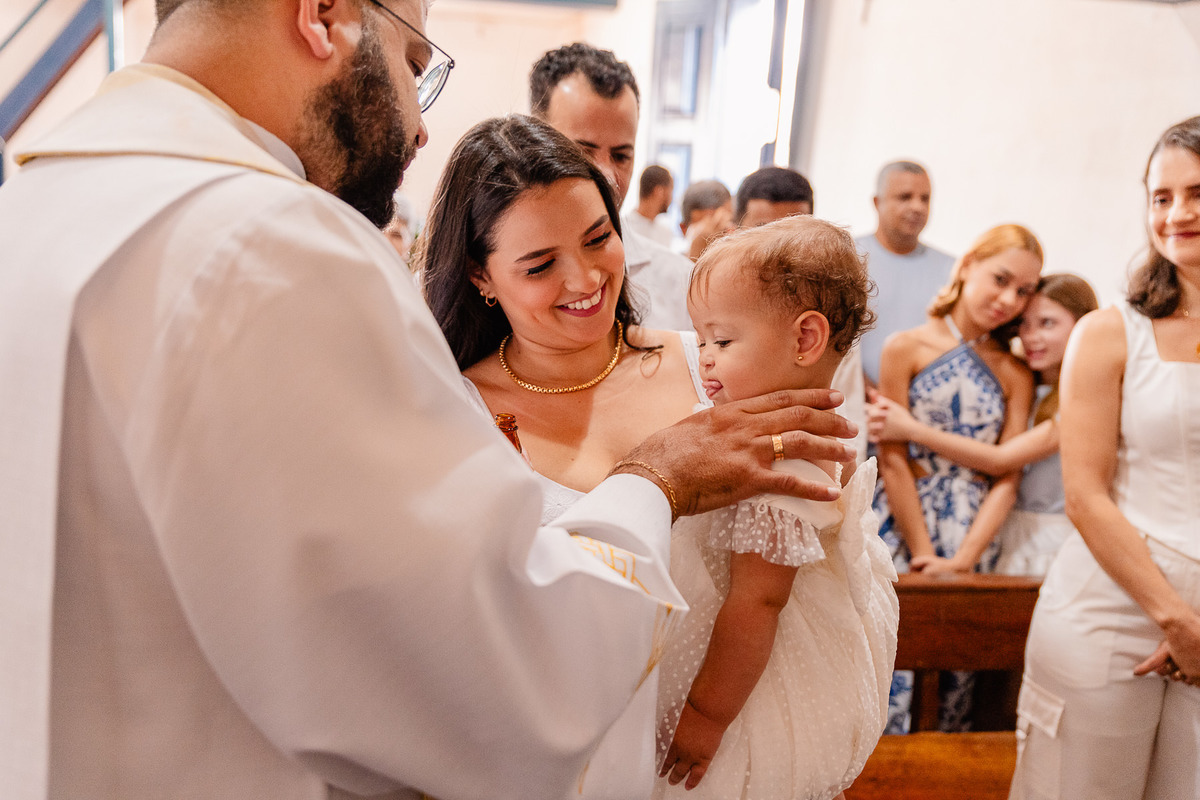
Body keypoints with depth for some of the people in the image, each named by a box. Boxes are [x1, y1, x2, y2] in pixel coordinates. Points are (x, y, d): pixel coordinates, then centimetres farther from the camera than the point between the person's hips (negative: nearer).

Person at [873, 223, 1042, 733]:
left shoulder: (1016, 376, 6)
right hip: (902, 526, -3)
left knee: (958, 676, 7)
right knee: (896, 672, -9)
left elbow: (1007, 477, 0)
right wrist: (923, 554, -8)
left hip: (975, 533, 3)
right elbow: (893, 461, -5)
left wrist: (961, 561, -10)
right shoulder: (907, 348, -2)